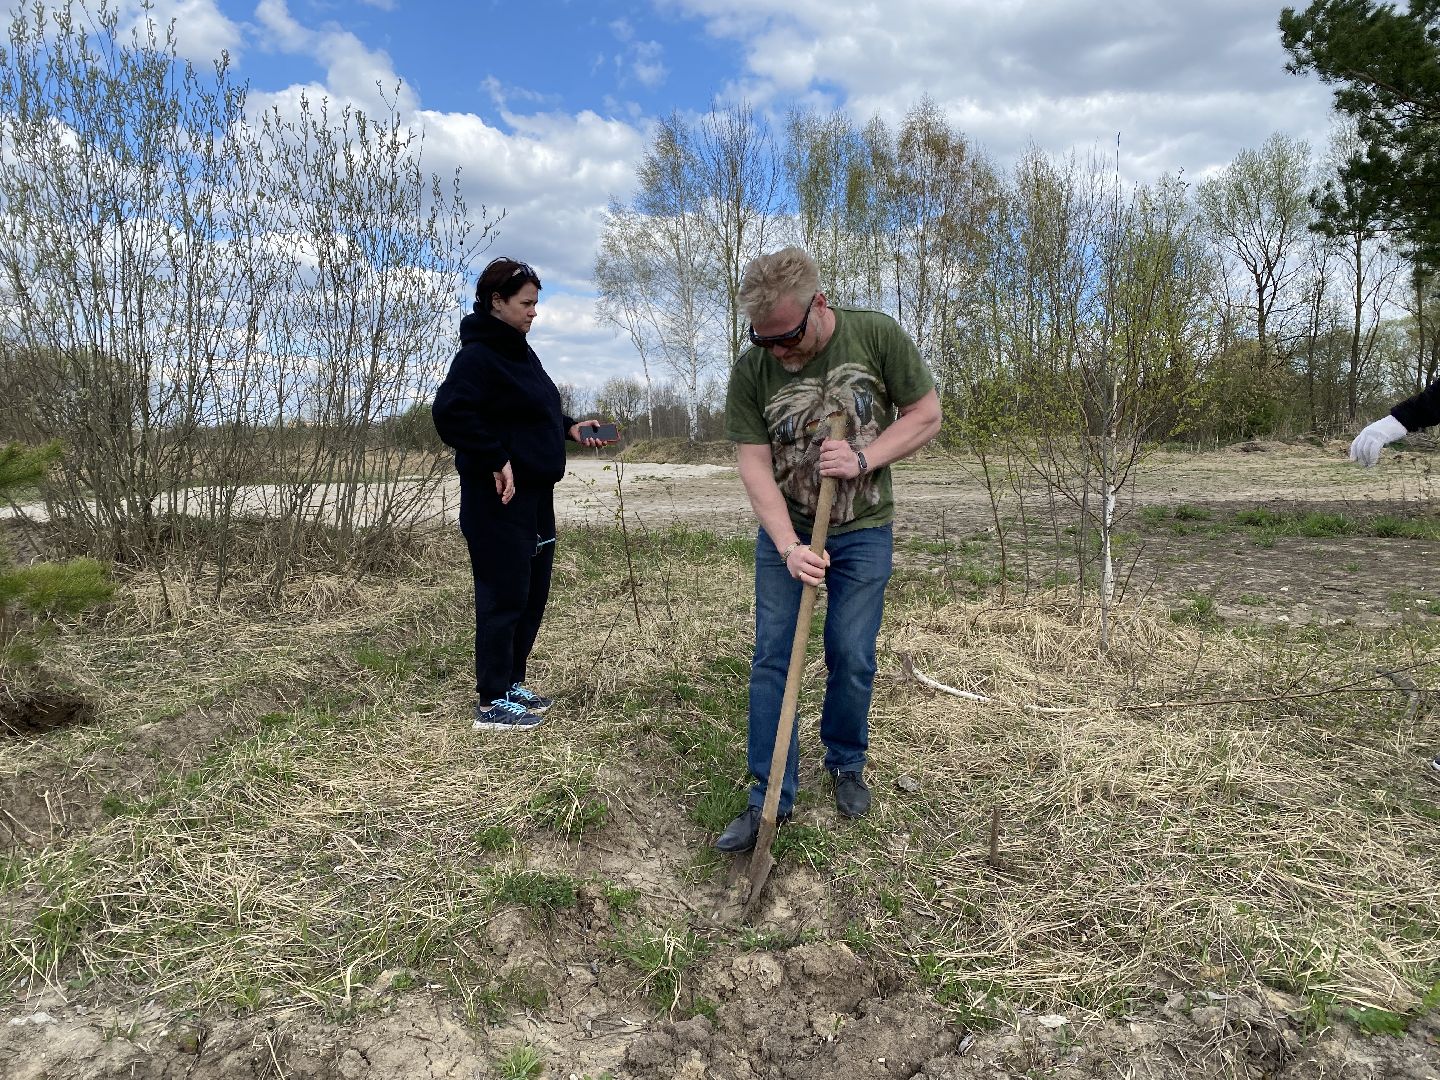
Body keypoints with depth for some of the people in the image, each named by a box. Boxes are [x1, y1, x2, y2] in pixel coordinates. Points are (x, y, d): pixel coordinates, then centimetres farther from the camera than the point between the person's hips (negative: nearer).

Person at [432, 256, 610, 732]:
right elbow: (450, 412, -26)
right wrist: (496, 460, -24)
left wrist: (569, 428, 11)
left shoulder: (521, 352, 16)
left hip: (536, 494, 10)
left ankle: (512, 683, 28)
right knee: (504, 596, -3)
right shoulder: (478, 355, -14)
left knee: (533, 594, 15)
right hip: (499, 497, -10)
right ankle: (492, 702, 8)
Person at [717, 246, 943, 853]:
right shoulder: (752, 370, -12)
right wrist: (788, 546, -25)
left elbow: (927, 416, -6)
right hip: (785, 534, 1)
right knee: (772, 659, 1)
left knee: (852, 659, 3)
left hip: (863, 532, -1)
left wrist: (863, 458, -21)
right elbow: (753, 463, -13)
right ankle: (771, 797, 12)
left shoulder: (878, 337, -13)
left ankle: (846, 766, 30)